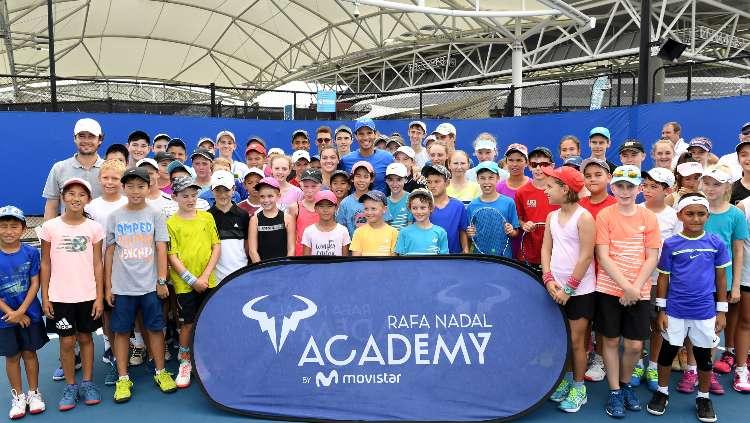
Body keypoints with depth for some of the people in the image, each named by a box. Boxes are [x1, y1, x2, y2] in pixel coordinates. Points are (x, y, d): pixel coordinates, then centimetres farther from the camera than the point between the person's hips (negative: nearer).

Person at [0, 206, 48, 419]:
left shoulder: (31, 252, -8)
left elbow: (35, 284, -7)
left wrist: (21, 311, -14)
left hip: (29, 314, 0)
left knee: (29, 353, 11)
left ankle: (34, 393, 26)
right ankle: (17, 396, 26)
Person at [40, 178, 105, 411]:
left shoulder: (94, 228, -2)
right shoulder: (50, 227, -2)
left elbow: (98, 264, 1)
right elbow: (45, 264, 2)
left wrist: (99, 297, -2)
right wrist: (45, 297, -1)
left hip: (87, 295, 0)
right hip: (60, 296, 0)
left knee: (85, 338, 11)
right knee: (66, 341, 6)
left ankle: (87, 383, 23)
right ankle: (70, 386, 21)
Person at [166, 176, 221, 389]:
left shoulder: (207, 217, 3)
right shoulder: (171, 223, -4)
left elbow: (216, 247, 2)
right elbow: (171, 256, -7)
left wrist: (205, 276, -8)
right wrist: (192, 280, -13)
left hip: (207, 282, 3)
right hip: (184, 284, -2)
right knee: (188, 323, 5)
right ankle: (185, 363, 23)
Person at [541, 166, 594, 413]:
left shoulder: (584, 217, -13)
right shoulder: (551, 217, 7)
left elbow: (586, 257, -16)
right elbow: (546, 249, 6)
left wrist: (569, 288, -14)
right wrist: (549, 280, -7)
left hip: (580, 290, -6)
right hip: (557, 289, 6)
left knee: (576, 340, 4)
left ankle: (578, 388, 19)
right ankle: (566, 380, 31)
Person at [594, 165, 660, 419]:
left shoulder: (649, 217, 1)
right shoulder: (604, 216, -5)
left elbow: (652, 258, -1)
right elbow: (603, 257, -9)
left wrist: (636, 287, -12)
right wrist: (626, 286, -15)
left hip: (639, 292, 1)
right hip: (609, 289, -1)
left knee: (635, 345, 4)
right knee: (611, 341, 7)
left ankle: (626, 384, 30)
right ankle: (614, 391, 23)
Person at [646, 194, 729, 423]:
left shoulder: (716, 243, -3)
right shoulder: (671, 244, -6)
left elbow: (721, 277, 4)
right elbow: (663, 278, -1)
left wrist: (721, 311, 4)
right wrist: (662, 310, -1)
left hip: (705, 312, 1)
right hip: (675, 311, -1)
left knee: (704, 356, 14)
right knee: (668, 352, 12)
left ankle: (703, 397, 33)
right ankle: (662, 392, 30)